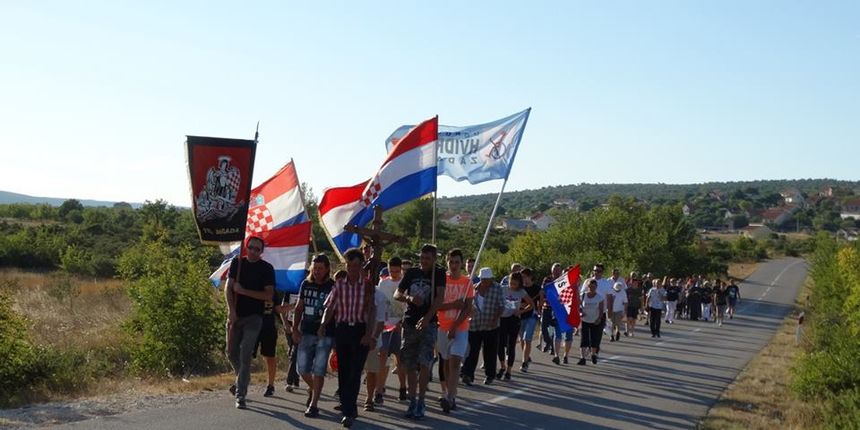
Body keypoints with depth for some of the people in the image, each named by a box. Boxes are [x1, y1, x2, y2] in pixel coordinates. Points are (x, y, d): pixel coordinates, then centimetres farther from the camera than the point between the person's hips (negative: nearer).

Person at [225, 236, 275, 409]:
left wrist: (243, 291, -14)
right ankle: (242, 380, 35)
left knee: (245, 356, -9)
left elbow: (269, 295, -7)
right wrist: (231, 310, -12)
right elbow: (228, 288, 2)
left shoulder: (266, 268, -1)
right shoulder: (237, 263, 7)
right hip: (236, 315, 4)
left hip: (253, 317, -3)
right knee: (232, 352, 8)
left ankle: (240, 395, -8)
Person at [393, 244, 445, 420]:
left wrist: (427, 318, -23)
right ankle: (412, 401, 15)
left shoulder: (439, 274, 0)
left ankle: (421, 402, -4)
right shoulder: (411, 273, 9)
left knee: (424, 364, -12)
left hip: (428, 324, -3)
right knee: (410, 365, 6)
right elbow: (397, 294, 8)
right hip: (409, 323, 4)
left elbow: (440, 297, -11)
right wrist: (409, 298, -15)